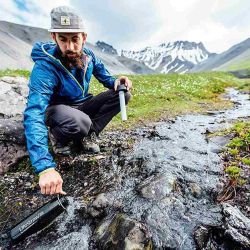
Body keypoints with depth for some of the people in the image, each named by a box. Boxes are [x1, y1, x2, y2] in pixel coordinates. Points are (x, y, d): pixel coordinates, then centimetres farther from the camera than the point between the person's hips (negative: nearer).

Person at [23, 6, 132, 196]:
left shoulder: (88, 56, -10)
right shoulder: (45, 67, -28)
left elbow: (106, 78, 5)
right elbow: (34, 115, -39)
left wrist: (117, 81, -23)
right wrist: (46, 168, -49)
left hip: (83, 105, 6)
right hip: (56, 110, -5)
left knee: (122, 93, -12)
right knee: (80, 122, -41)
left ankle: (88, 135, -9)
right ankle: (58, 137, -5)